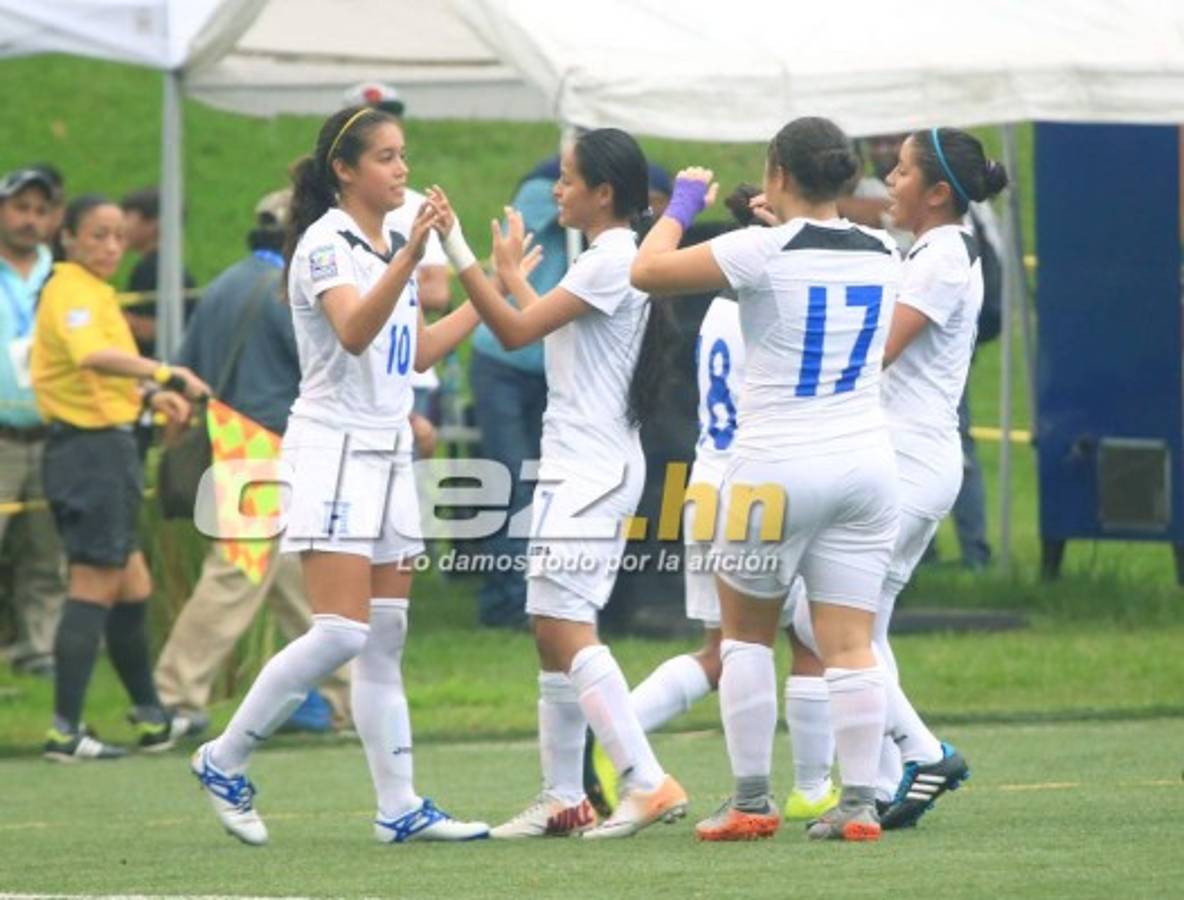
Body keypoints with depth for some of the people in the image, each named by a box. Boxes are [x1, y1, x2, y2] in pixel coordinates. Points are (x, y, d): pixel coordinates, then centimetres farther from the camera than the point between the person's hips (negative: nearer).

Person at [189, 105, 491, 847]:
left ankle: (400, 807, 3)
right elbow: (354, 332, -29)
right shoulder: (327, 243, -11)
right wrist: (411, 258, -41)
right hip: (335, 451, -8)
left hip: (390, 453, 8)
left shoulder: (394, 244, 14)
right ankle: (224, 761, -1)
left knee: (385, 641, 5)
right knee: (340, 634, -14)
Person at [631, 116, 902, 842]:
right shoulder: (884, 255, 5)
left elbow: (649, 271, -6)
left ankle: (752, 801, 10)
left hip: (778, 468, -4)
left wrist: (682, 204, 9)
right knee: (850, 644, 4)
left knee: (747, 632, 12)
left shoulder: (765, 251, -12)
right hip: (866, 462, 4)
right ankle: (860, 802, -4)